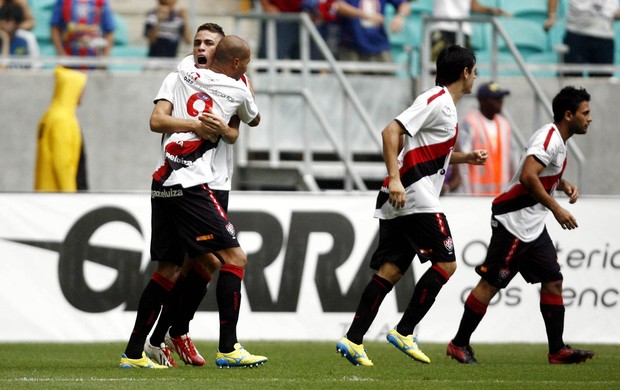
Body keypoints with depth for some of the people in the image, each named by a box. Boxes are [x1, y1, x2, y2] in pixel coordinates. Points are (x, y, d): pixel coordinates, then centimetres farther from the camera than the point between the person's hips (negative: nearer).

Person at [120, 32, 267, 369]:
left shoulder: (179, 76, 13)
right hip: (189, 186, -6)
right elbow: (254, 120, 28)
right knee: (234, 258, -1)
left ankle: (133, 353, 12)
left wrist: (193, 122, 10)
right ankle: (228, 348, -8)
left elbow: (156, 121, 0)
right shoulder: (237, 90, 6)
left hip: (162, 184, 6)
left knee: (168, 268, 13)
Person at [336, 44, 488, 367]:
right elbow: (392, 131, -19)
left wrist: (466, 157, 23)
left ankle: (353, 340, -2)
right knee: (445, 264, -5)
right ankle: (403, 333, -5)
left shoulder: (444, 105, 22)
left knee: (390, 270, 4)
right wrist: (395, 179, -26)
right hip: (415, 196, -10)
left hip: (399, 198, 10)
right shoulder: (436, 101, -9)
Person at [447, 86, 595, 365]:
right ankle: (459, 344, 2)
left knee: (553, 281, 5)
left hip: (533, 226, 10)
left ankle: (557, 350, 6)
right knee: (491, 283, -5)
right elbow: (528, 176, -28)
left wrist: (565, 185, 14)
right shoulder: (549, 137, -16)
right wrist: (556, 209, -26)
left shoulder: (558, 141, 15)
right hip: (514, 223, -10)